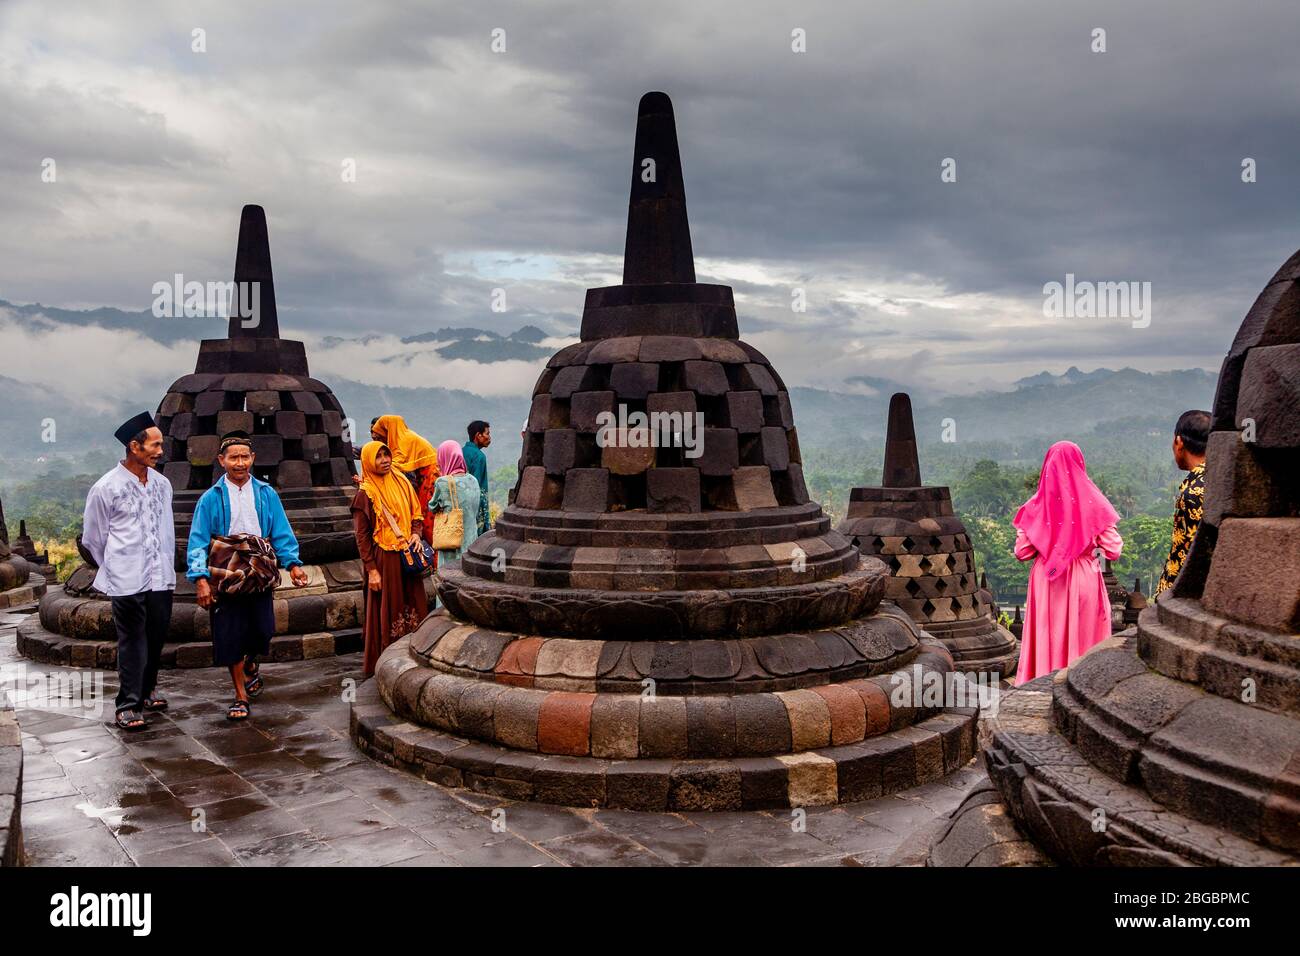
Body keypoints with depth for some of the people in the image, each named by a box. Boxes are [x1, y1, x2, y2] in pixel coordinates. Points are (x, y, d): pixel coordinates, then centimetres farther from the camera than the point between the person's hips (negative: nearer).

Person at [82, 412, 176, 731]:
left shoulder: (162, 484, 7)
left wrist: (167, 567, 13)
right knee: (132, 642, -1)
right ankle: (128, 705, 10)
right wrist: (116, 568, 10)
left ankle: (146, 691, 31)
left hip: (161, 578, 5)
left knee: (156, 638, 12)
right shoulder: (107, 487, -8)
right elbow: (92, 537, 2)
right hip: (127, 582, -5)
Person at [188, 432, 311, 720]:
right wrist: (200, 577, -15)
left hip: (260, 576, 2)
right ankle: (241, 695, 17)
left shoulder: (267, 494, 5)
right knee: (230, 637, 1)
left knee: (262, 630, 0)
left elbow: (282, 533, 4)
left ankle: (251, 664, 36)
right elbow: (198, 542, -4)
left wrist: (293, 563, -10)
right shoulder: (211, 498, -1)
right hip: (226, 575, -1)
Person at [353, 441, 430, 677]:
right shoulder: (365, 494, -7)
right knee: (387, 610, 0)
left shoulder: (401, 483, 7)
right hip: (384, 559, -5)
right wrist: (371, 569, -12)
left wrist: (416, 533, -4)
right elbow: (361, 535, -8)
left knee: (413, 604, 9)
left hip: (408, 555, 5)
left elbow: (416, 513, 17)